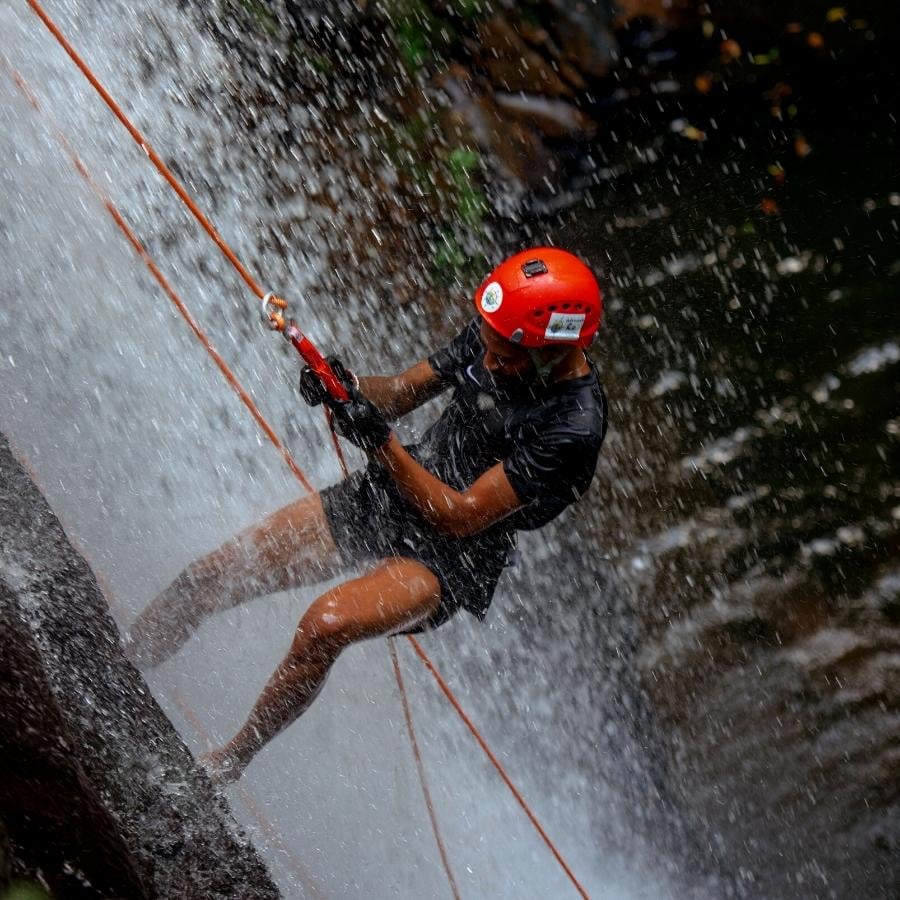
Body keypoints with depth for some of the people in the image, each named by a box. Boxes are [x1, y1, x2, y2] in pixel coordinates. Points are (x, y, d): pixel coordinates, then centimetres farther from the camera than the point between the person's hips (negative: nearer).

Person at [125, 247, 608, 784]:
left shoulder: (574, 427, -26)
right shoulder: (495, 336, -6)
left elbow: (460, 518, -24)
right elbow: (402, 392, 6)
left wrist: (382, 443, -30)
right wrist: (347, 387, -15)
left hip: (450, 557, -7)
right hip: (384, 497, 7)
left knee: (326, 624, -32)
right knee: (208, 580, -3)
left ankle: (228, 763, -10)